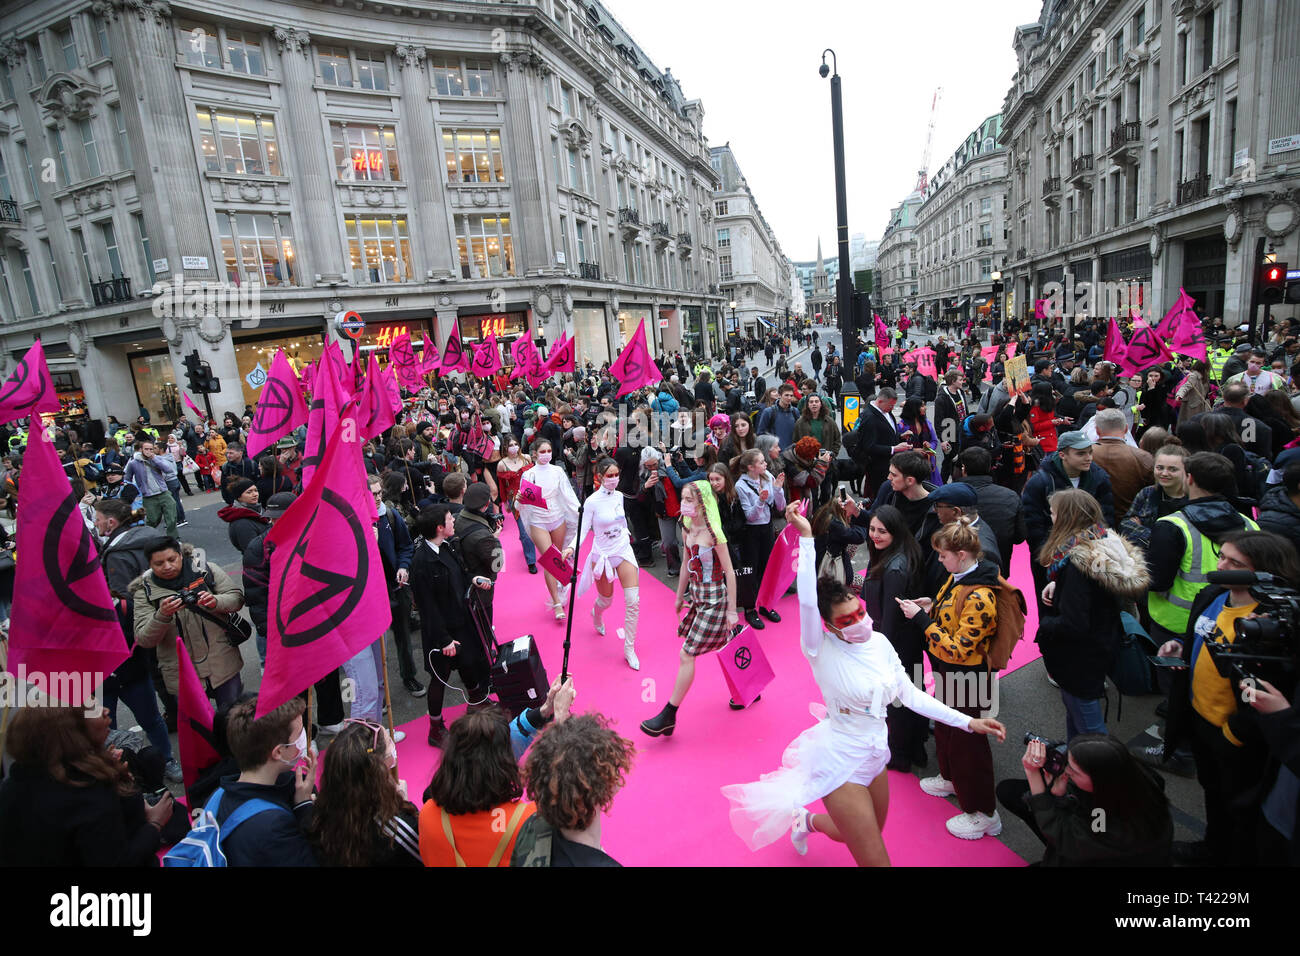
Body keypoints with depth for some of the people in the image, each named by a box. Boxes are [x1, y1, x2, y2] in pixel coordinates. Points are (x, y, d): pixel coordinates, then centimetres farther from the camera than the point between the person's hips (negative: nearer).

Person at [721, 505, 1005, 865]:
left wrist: (968, 722, -1)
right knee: (876, 859, -4)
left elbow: (909, 694, 3)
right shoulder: (822, 651, -23)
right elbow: (806, 602, -41)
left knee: (864, 835, 28)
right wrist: (806, 538, -47)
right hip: (841, 764, -6)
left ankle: (807, 819, 52)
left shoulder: (878, 642, -5)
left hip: (875, 757, 6)